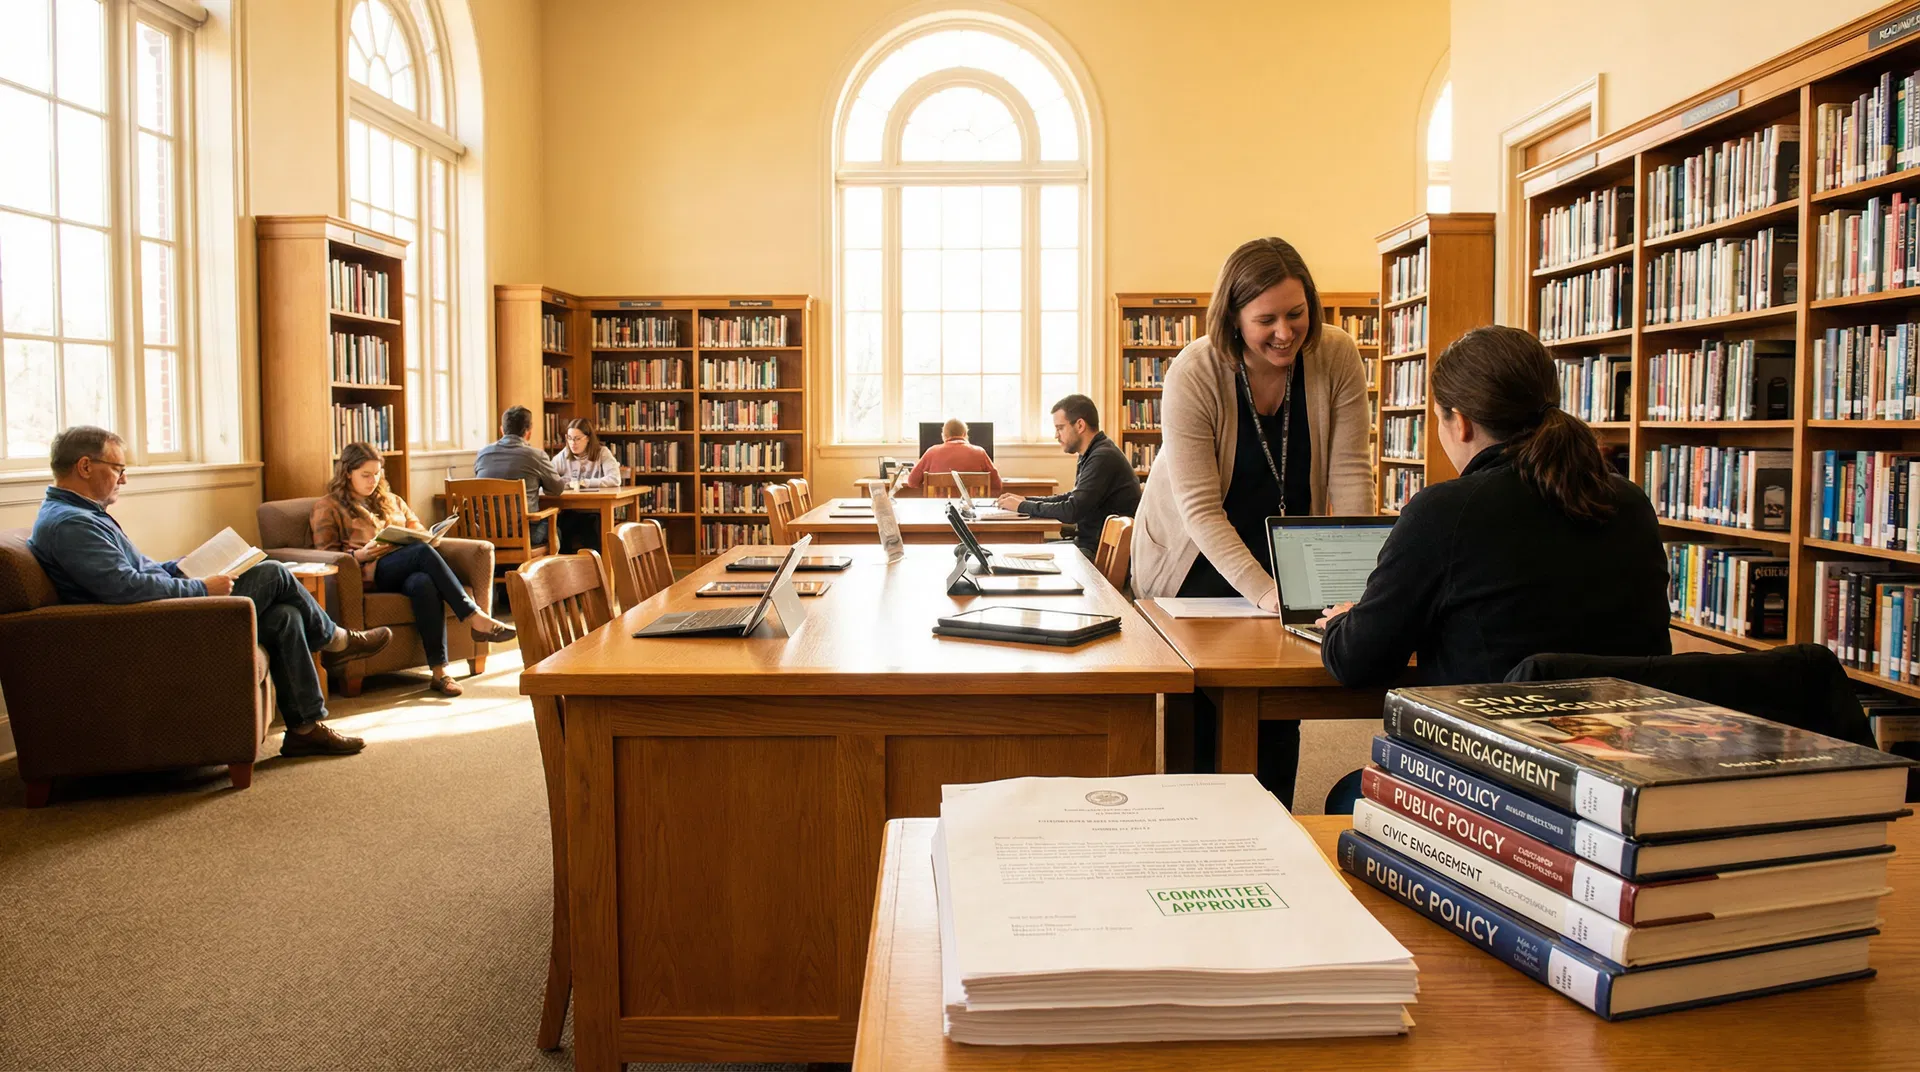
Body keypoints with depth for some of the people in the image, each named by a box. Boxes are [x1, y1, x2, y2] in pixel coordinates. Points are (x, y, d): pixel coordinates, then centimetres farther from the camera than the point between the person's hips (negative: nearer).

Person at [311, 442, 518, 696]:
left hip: (408, 571, 4)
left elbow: (419, 532, 28)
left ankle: (439, 671, -44)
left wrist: (431, 537, 2)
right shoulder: (328, 506, 16)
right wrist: (359, 554, -14)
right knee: (423, 551, -34)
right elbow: (326, 554, 5)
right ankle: (475, 618, -38)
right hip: (370, 574, -3)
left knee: (423, 584, -37)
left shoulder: (391, 501, 31)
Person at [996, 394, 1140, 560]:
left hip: (1101, 551, -9)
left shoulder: (1103, 458, -20)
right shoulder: (1093, 454, 12)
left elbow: (1072, 511, -24)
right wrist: (1026, 500, 11)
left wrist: (1022, 506, -12)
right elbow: (1073, 498, 22)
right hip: (1090, 543, 9)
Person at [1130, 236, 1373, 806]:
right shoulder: (1192, 374, -23)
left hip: (1285, 547, 3)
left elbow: (1349, 476, -15)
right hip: (1196, 552, -2)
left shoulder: (1337, 358, -15)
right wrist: (1262, 591, -36)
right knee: (1201, 705, -3)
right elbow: (1200, 507, -26)